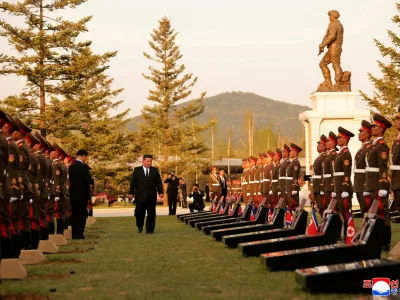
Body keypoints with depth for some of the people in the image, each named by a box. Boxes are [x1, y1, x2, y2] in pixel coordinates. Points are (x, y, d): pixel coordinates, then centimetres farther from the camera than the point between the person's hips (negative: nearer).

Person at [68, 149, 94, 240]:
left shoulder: (71, 167, 8)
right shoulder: (84, 166, -14)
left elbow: (70, 179, 12)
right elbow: (88, 179, -17)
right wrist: (93, 182, 1)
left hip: (73, 194, 7)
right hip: (82, 194, -7)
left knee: (74, 214, 10)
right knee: (82, 214, -1)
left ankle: (74, 234, 12)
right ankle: (79, 234, -4)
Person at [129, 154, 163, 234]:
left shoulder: (155, 170, 9)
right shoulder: (137, 170, 6)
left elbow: (159, 182, 6)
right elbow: (133, 182, 3)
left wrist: (161, 192, -4)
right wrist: (131, 193, -4)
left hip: (151, 196, 1)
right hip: (140, 196, -1)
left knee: (151, 213, 1)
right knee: (139, 212, -3)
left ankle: (150, 229, 8)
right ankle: (140, 226, 21)